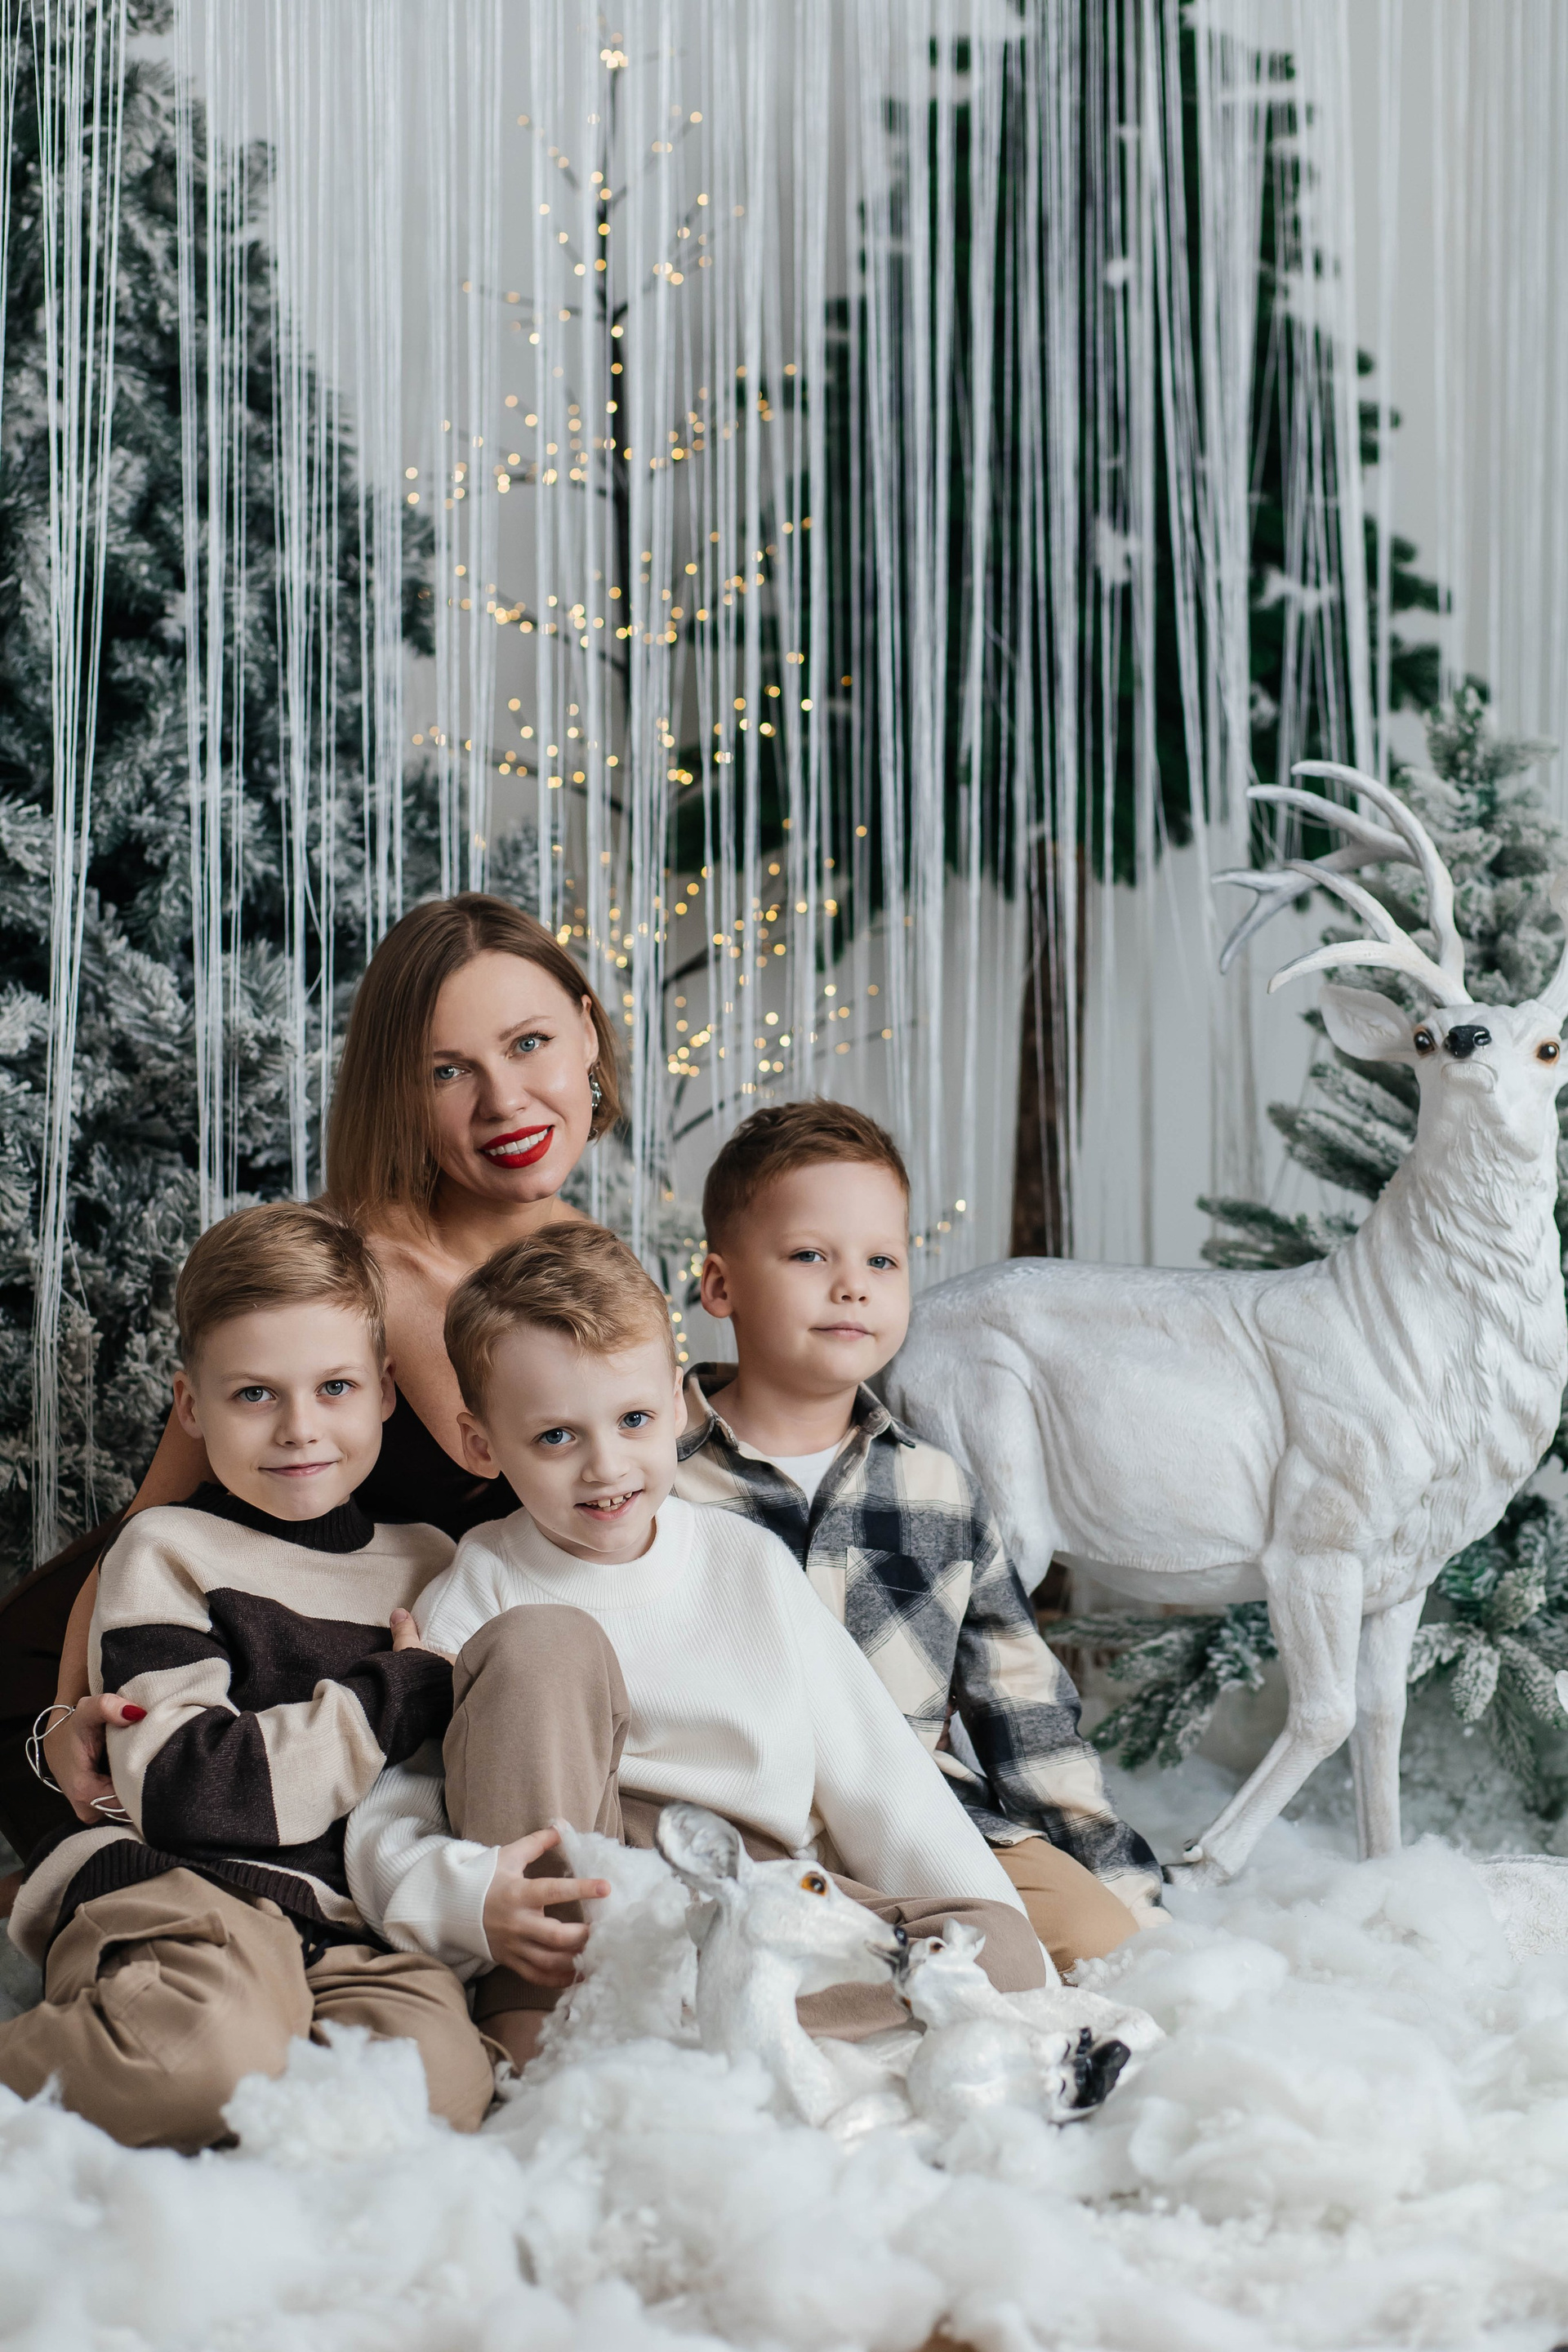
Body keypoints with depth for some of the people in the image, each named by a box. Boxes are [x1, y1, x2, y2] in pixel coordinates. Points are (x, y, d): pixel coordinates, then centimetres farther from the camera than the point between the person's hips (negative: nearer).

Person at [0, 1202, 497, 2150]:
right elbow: (182, 1790, -8)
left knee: (436, 2078, -31)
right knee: (210, 2050, -38)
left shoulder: (430, 1564, 22)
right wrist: (406, 1695, -2)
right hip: (190, 1893, -4)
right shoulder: (168, 1555, 7)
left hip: (370, 1929, 4)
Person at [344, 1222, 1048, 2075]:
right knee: (542, 1643, -19)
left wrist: (995, 1931, -1)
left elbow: (873, 1776, 9)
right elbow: (383, 1821, -9)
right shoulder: (473, 1601, -1)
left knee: (1004, 1954, -23)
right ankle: (554, 2010, -28)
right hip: (571, 1923, -3)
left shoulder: (750, 1566, 9)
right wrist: (467, 1901, -31)